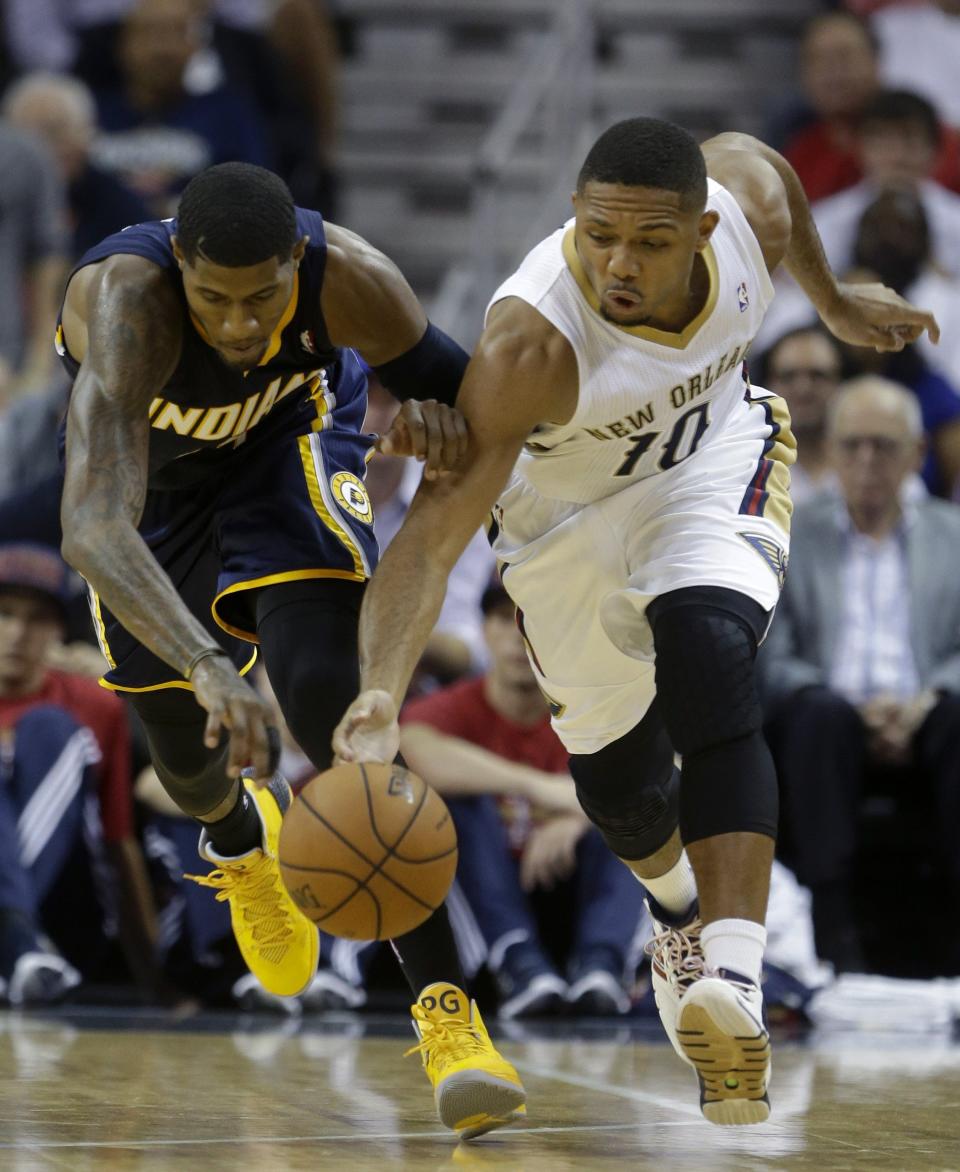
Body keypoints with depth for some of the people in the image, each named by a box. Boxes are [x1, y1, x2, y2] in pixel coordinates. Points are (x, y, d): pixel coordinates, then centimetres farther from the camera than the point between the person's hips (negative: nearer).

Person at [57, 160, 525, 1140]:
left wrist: (439, 421, -36)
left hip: (291, 434, 0)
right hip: (151, 466, 0)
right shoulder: (127, 302, -44)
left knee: (326, 697, -25)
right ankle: (241, 834, 56)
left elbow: (451, 382, -12)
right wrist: (206, 664, -70)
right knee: (188, 762, 15)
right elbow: (93, 529, -56)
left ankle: (445, 1011, -25)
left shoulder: (349, 278, -35)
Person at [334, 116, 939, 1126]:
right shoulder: (531, 343, -41)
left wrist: (832, 301, 14)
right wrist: (380, 696, -60)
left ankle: (732, 988, -37)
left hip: (712, 454, 1)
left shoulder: (744, 202, -28)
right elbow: (433, 531, -45)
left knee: (708, 664, -29)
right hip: (566, 514, -1)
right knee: (615, 778, 13)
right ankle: (678, 902, 52)